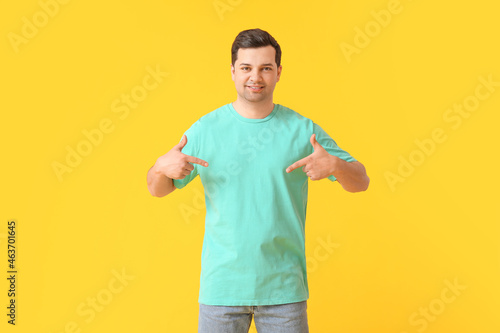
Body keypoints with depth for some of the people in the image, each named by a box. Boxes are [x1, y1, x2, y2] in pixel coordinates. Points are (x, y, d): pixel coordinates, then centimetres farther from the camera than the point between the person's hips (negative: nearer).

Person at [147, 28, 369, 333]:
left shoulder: (302, 130, 0)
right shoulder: (206, 129, 1)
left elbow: (361, 182, 2)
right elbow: (158, 190, 6)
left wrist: (334, 165, -20)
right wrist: (162, 167, -17)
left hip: (284, 286, 0)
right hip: (222, 285, 0)